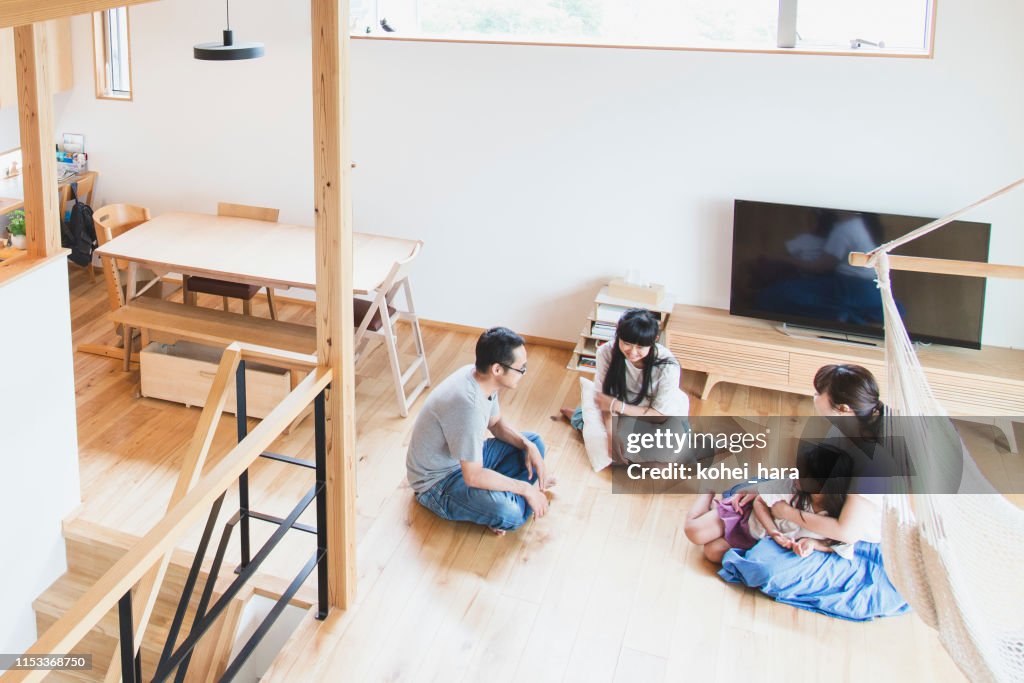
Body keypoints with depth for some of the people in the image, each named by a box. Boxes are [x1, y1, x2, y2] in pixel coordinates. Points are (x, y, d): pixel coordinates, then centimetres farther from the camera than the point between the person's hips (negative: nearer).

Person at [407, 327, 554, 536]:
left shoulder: (480, 376, -8)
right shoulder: (468, 404, -35)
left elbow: (496, 423, 11)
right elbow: (473, 477, -31)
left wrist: (528, 446, -6)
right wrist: (525, 489, -21)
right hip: (437, 482, -9)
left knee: (534, 442, 8)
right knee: (508, 514, -31)